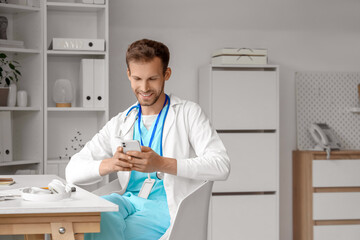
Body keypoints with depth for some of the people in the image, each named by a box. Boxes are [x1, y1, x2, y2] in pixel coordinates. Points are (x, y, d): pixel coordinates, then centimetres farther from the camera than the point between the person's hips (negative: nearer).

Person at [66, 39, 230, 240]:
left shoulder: (188, 113, 6)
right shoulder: (119, 124, 17)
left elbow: (221, 166, -10)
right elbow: (73, 171, 8)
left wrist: (161, 164, -21)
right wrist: (109, 165, -15)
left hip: (166, 208, -4)